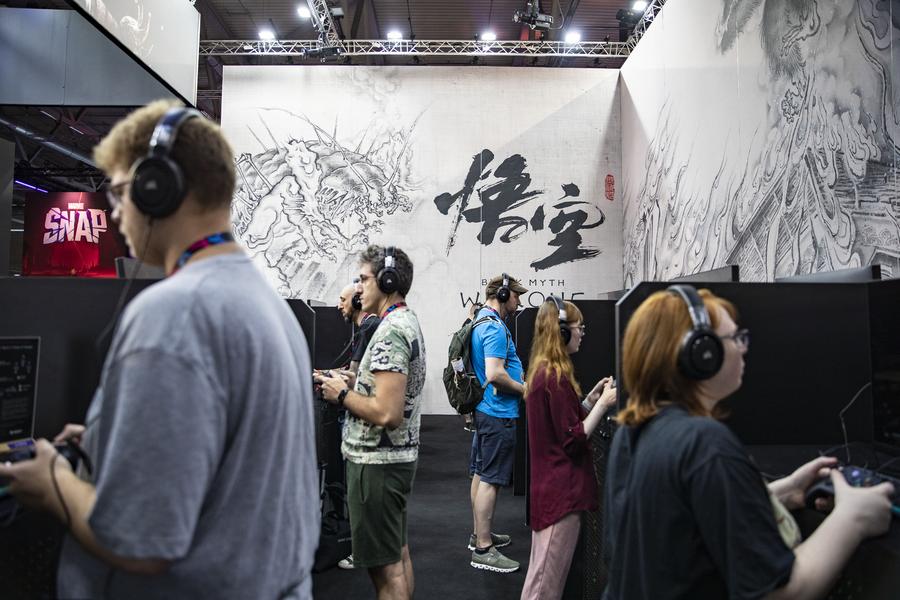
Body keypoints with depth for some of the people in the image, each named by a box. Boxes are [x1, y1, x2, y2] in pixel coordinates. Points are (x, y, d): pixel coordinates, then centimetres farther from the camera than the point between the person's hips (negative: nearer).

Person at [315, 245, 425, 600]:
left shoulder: (391, 331, -21)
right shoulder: (408, 322, 10)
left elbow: (386, 413, -29)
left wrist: (342, 394, -14)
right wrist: (355, 384, 8)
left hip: (376, 462, -10)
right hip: (398, 455, 10)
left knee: (384, 566, 2)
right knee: (397, 554, 20)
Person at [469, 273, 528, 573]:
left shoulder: (481, 323, 14)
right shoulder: (495, 328, -19)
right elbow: (495, 374, -27)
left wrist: (518, 376, 19)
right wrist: (525, 390, -13)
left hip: (483, 410, 11)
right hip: (498, 413, -11)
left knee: (480, 475, 17)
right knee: (490, 480, -5)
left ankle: (480, 534, 30)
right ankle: (483, 549, 2)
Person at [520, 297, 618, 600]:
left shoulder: (541, 371, 10)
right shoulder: (556, 377, -19)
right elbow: (574, 440, -17)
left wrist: (591, 399, 9)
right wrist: (603, 404, -11)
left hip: (548, 485, 9)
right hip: (561, 491, -9)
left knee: (543, 576, 19)